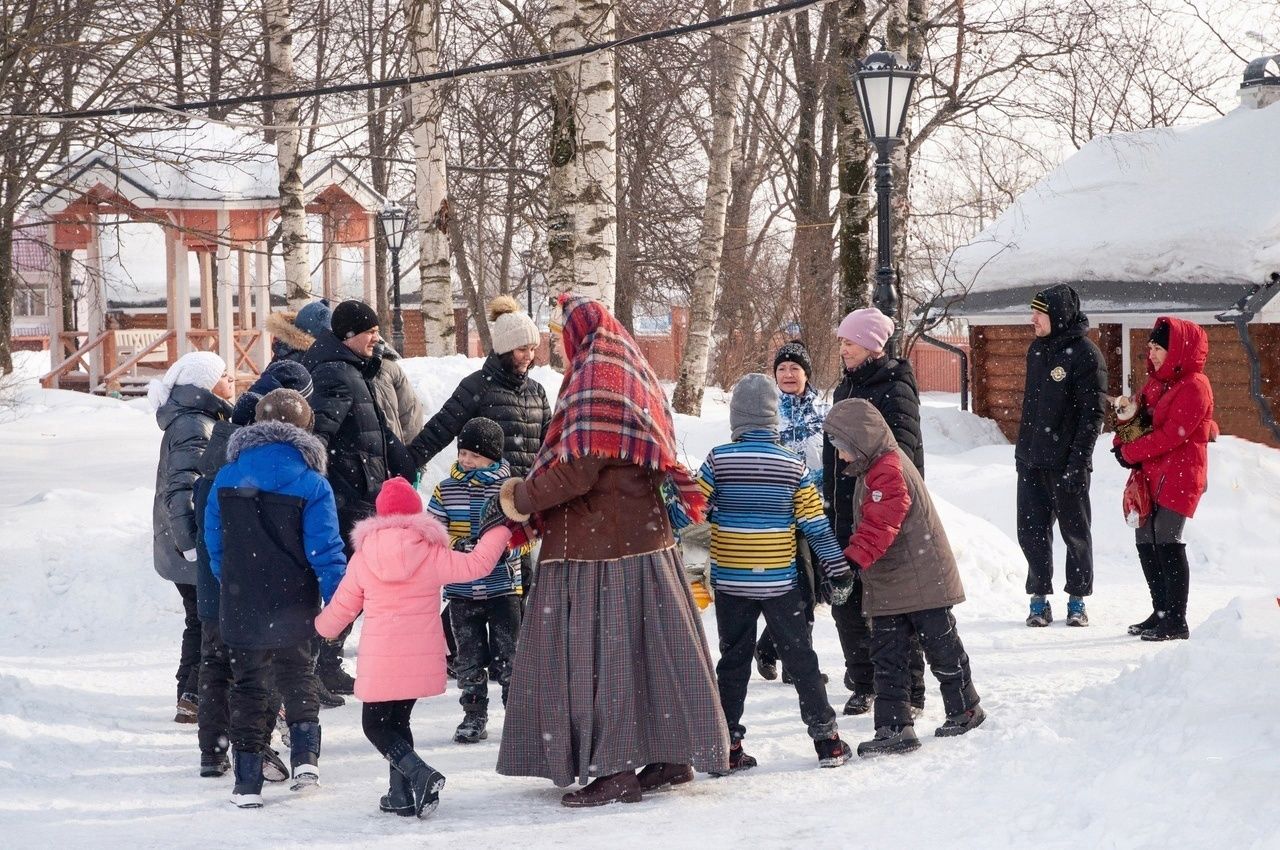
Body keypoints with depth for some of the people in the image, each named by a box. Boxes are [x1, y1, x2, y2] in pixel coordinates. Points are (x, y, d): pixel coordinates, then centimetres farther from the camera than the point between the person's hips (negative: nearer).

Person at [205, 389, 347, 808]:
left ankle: (247, 783, 9)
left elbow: (214, 545, 5)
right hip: (294, 610, -1)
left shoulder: (226, 479, -3)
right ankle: (305, 757, 7)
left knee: (248, 687, 11)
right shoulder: (311, 483, -12)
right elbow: (326, 551, -13)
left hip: (241, 610, 1)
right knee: (298, 678, 22)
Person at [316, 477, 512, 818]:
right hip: (421, 659, 2)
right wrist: (499, 527, 10)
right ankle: (402, 794, 13)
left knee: (376, 725, 8)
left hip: (379, 660, -2)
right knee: (397, 720, 19)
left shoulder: (362, 558, 0)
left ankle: (419, 774, -15)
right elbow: (476, 564, -1)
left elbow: (341, 607, 10)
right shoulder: (432, 554, -5)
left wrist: (322, 627, 31)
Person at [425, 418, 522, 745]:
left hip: (503, 586, -2)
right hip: (461, 591, 2)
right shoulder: (445, 490, 3)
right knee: (469, 657, 8)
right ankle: (474, 717, 17)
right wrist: (457, 544, -16)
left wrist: (504, 547, -23)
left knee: (508, 655, 2)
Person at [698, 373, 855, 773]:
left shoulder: (718, 460, -8)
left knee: (733, 663, 9)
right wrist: (839, 570, 5)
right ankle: (827, 741, 9)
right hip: (781, 583, 0)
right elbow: (816, 523, -2)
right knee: (801, 659, 8)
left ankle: (726, 747, 7)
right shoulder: (793, 465, -5)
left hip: (730, 582, 0)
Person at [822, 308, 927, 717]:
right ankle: (863, 684, 23)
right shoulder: (845, 389, 15)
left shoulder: (896, 389, -10)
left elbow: (900, 454, -20)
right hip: (846, 518, 8)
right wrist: (830, 506, 20)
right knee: (846, 601, 10)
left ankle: (909, 693, 4)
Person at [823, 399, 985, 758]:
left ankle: (965, 709, 26)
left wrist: (852, 560, -37)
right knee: (887, 656, 4)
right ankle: (894, 728, 3)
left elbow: (879, 526, -31)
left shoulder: (888, 471, -21)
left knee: (941, 646, 8)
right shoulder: (874, 468, 12)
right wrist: (854, 561, 19)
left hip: (922, 580, -10)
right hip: (889, 587, 10)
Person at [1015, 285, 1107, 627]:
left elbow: (1092, 415, -14)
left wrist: (1077, 463, -18)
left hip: (1066, 462, -6)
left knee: (1075, 531, 6)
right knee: (1031, 531, 6)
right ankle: (1040, 599, 14)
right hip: (1030, 459, 6)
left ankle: (1077, 600, 16)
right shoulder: (1037, 349, 10)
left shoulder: (1085, 355, -12)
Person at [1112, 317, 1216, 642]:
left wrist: (1130, 452, -13)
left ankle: (1177, 622, -9)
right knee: (1146, 540, 10)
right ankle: (1161, 613, 22)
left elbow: (1172, 435, -19)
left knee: (1167, 540, -13)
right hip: (1151, 474, 9)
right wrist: (1123, 443, -4)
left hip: (1180, 474, -9)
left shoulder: (1194, 387, -13)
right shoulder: (1156, 382, 16)